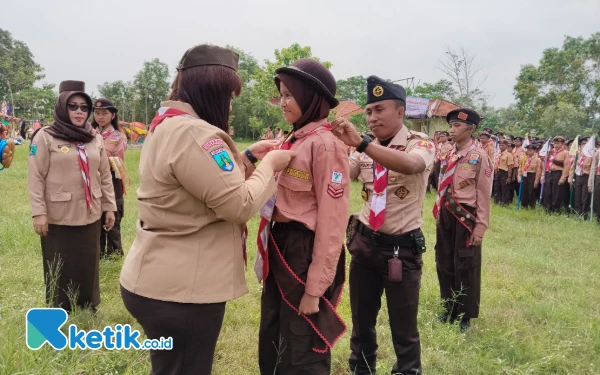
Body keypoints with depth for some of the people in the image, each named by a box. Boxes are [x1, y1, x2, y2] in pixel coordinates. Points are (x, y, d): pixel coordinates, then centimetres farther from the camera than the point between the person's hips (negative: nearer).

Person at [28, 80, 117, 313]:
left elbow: (105, 176, 11)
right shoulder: (45, 137, -5)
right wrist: (38, 212, -13)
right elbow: (35, 178, -8)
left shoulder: (95, 138, 9)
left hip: (90, 215, 4)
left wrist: (110, 206, 8)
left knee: (88, 266, 11)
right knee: (60, 270, 6)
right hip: (58, 217, -4)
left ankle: (89, 310, 26)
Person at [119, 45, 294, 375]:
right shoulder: (192, 133, -25)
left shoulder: (169, 124, 10)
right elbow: (241, 205, -24)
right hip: (178, 290, -11)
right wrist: (268, 165, -8)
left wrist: (247, 156, 13)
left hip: (162, 280, 11)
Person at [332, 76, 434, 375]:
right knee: (361, 320, 18)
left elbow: (410, 165, -33)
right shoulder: (367, 149, 7)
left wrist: (360, 142, -43)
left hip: (402, 247, -5)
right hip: (365, 242, 5)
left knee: (403, 328, 6)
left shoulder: (420, 143, -9)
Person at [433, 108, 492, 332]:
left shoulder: (479, 157, -12)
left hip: (466, 217, -6)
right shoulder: (450, 155, 7)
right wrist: (438, 213, 12)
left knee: (465, 266, 6)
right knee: (444, 263, 15)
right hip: (445, 215, 7)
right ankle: (450, 309, 34)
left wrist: (480, 226, -14)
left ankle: (465, 316, 24)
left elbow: (483, 194, -12)